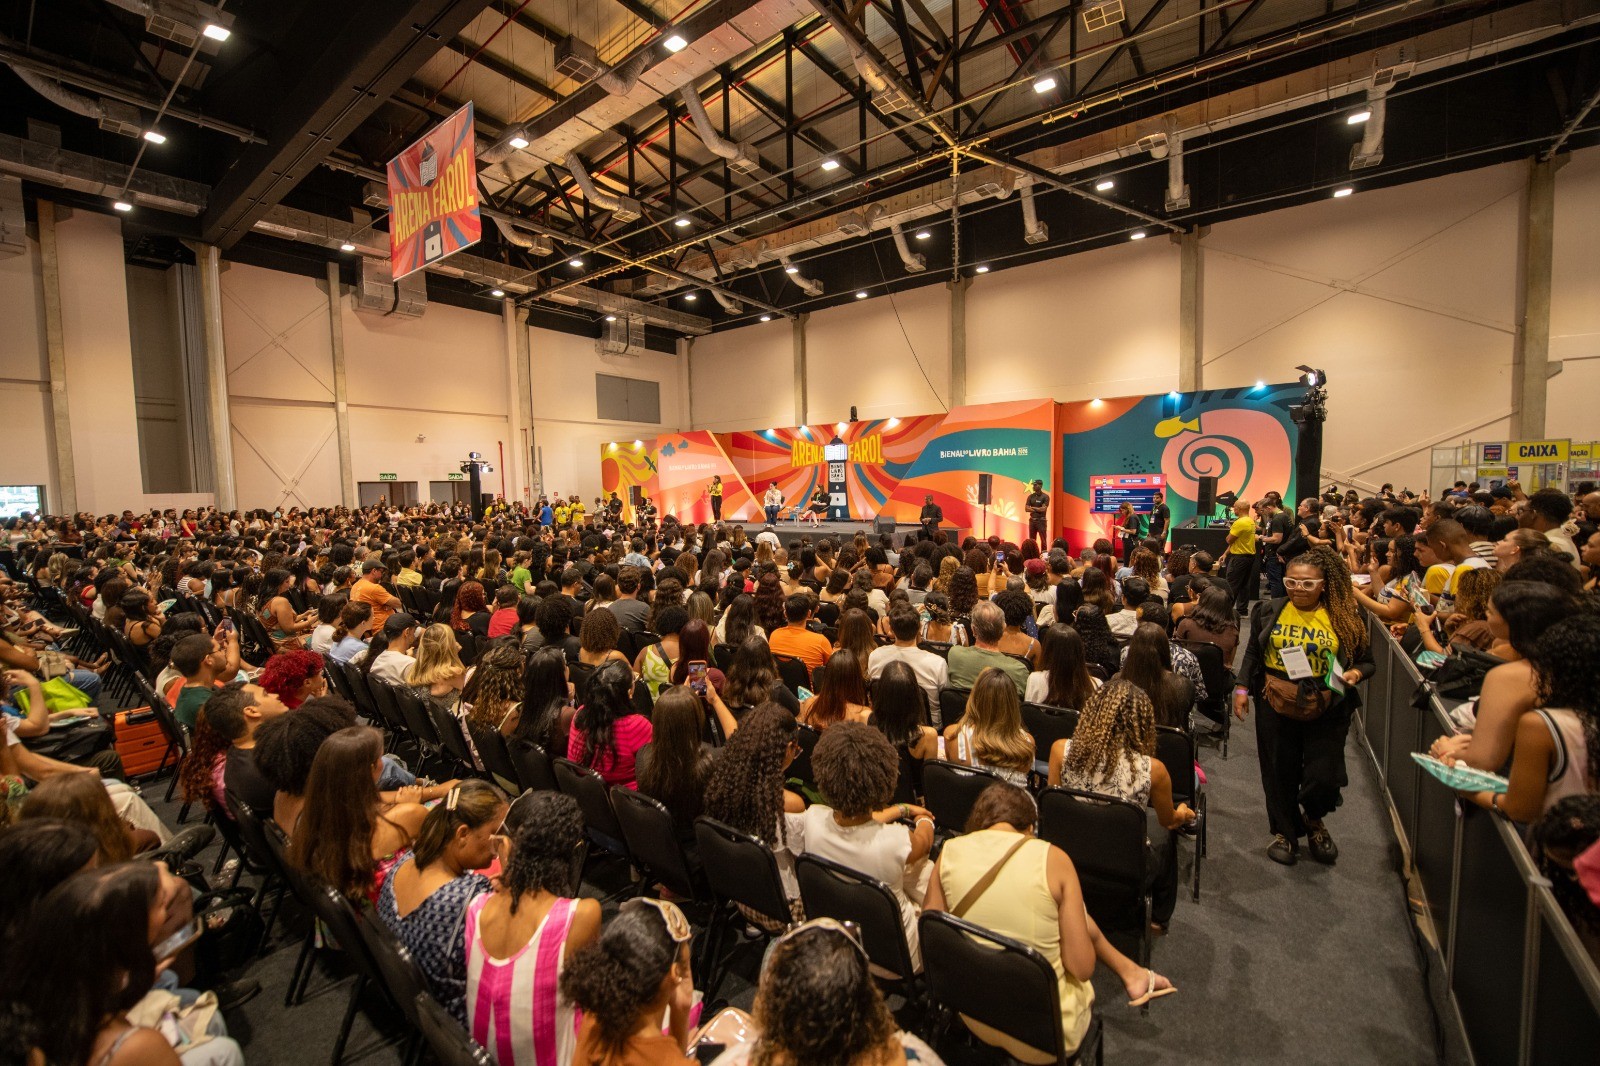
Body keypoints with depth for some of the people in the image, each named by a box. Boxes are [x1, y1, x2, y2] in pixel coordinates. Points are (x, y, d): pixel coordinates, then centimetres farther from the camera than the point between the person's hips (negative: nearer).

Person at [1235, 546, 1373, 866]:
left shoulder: (1346, 617, -2)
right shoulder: (1269, 611, 1)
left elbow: (1366, 661, 5)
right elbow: (1252, 653, 7)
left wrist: (1356, 672, -17)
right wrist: (1242, 688, 0)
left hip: (1325, 711, -1)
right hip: (1276, 706, 1)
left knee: (1324, 776, 1)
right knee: (1280, 773, 11)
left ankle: (1313, 819, 36)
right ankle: (1285, 832, 33)